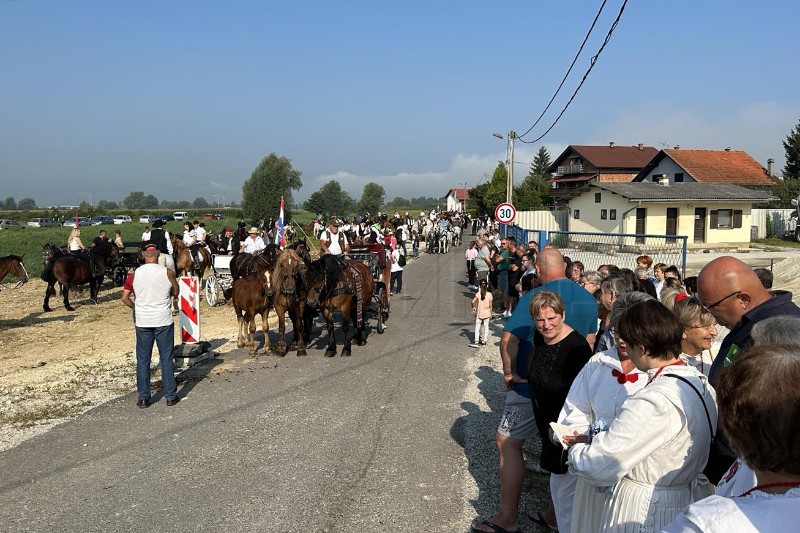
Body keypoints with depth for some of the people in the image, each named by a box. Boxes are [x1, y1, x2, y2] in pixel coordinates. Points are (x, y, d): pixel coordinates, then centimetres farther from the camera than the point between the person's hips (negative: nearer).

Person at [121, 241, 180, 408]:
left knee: (143, 360, 11)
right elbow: (175, 292, 6)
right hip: (163, 321, -1)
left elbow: (125, 298, -2)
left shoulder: (135, 274, -4)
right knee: (166, 358, 9)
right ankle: (171, 396, 14)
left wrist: (136, 307, 15)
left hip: (142, 322, 1)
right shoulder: (168, 273, -8)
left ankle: (143, 397, 16)